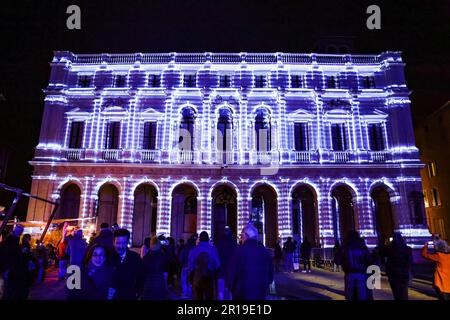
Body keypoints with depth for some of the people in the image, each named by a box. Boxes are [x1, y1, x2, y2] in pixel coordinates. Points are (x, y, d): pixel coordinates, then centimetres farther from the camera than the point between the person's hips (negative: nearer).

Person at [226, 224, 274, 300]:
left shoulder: (239, 250, -14)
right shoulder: (265, 251, 2)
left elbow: (230, 273, -10)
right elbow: (270, 275, 10)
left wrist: (231, 288, 7)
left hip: (242, 294, -4)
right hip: (261, 294, 5)